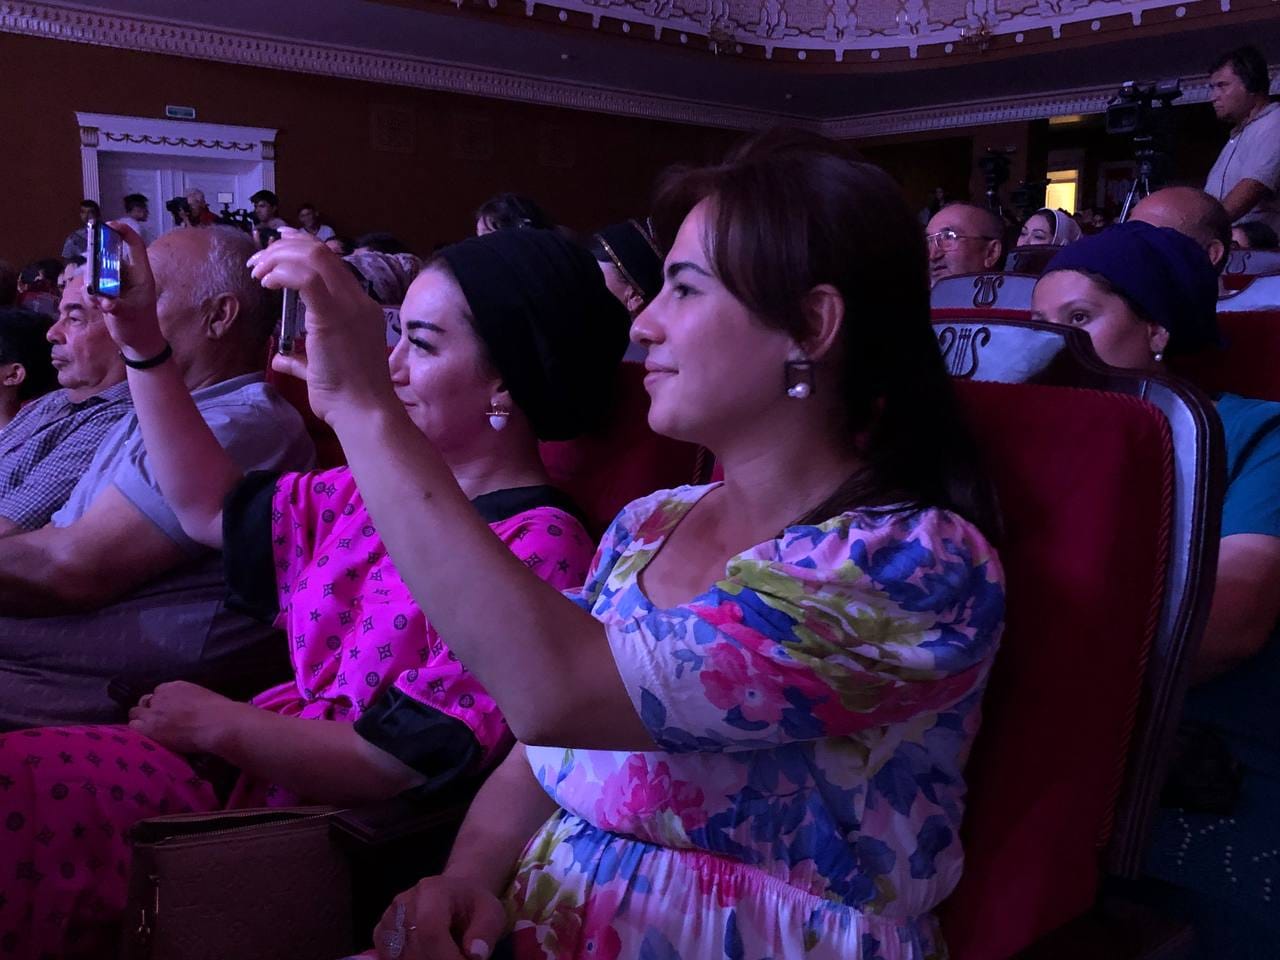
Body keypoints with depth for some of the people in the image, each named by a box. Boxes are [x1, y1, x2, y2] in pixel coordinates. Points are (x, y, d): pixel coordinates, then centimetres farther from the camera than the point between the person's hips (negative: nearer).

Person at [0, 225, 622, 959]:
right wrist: (143, 345, 14)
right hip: (269, 763, 8)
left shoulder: (536, 551, -17)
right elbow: (211, 507, 19)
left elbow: (406, 765, -20)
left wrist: (220, 724, -11)